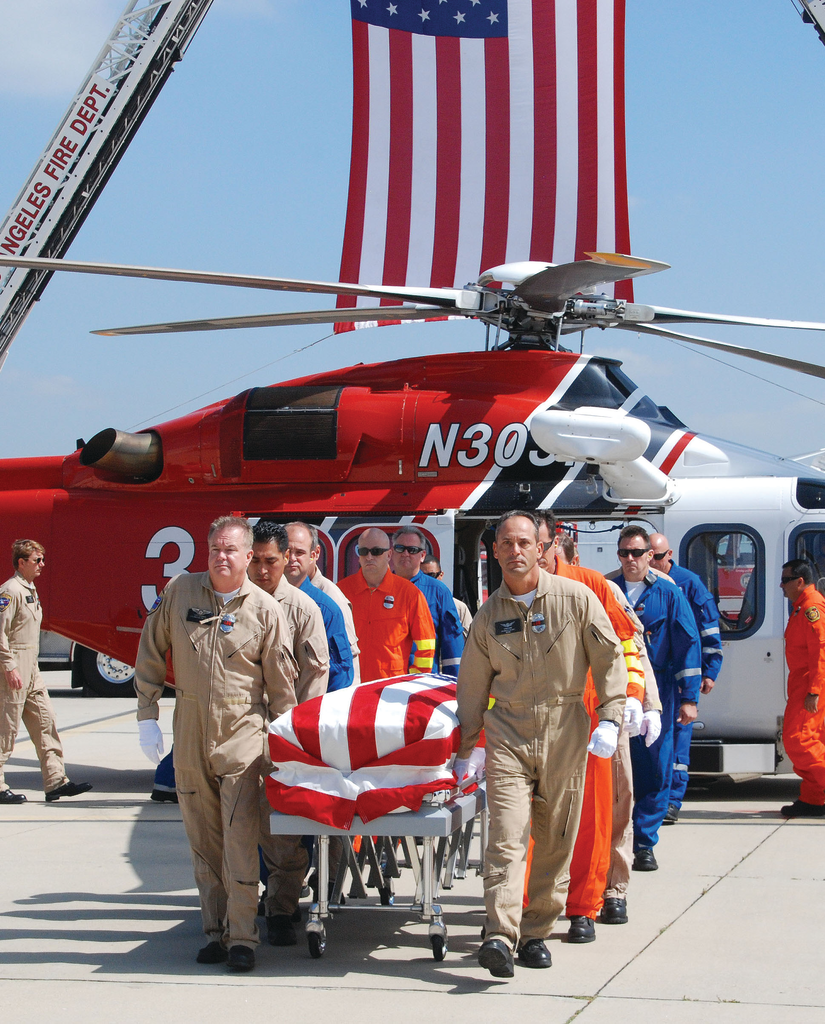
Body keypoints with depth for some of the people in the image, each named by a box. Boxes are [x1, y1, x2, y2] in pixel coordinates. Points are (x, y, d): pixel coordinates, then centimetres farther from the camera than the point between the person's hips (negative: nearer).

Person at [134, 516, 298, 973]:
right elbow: (151, 656, 10)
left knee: (241, 841, -10)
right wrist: (147, 716, 5)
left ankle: (241, 936, -5)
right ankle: (214, 930, 15)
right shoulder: (178, 592, 4)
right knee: (203, 841, 7)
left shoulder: (265, 609, -1)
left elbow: (280, 682, 4)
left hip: (243, 734, -3)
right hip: (189, 734, 3)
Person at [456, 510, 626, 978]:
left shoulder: (575, 598, -1)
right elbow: (473, 687, 16)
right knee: (507, 833, -13)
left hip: (564, 731, 0)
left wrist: (609, 719, -8)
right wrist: (465, 750, 17)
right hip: (507, 732, 1)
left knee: (556, 839, 4)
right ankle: (500, 936, -21)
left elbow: (610, 659, 2)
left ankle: (536, 932, 16)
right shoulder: (489, 615, 7)